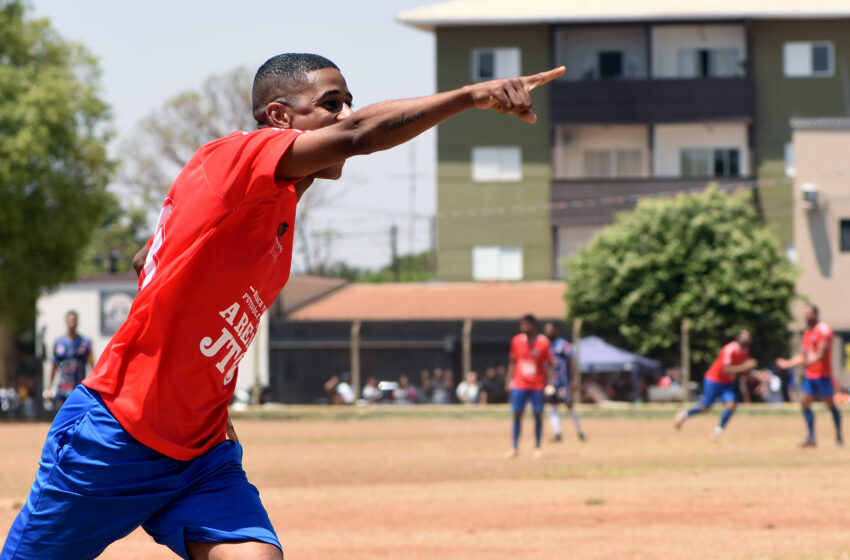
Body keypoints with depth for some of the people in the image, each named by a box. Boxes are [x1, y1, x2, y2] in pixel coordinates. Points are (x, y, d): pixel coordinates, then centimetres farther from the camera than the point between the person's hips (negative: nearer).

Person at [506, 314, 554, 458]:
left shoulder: (543, 342, -6)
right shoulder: (517, 341, 2)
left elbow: (548, 365, -3)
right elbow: (513, 362, 10)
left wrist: (549, 383, -11)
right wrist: (509, 380, 4)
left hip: (537, 385, -2)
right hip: (519, 385, 2)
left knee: (538, 415, 2)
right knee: (517, 415, 0)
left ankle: (537, 448, 12)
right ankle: (514, 448, 5)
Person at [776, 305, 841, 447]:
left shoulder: (823, 330, -11)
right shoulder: (807, 333, 16)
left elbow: (821, 354, -20)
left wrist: (809, 362, -34)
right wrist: (788, 363, 14)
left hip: (822, 374, -8)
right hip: (810, 376, 8)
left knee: (830, 404, -2)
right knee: (804, 402, 1)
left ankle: (839, 436, 8)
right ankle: (811, 437, 4)